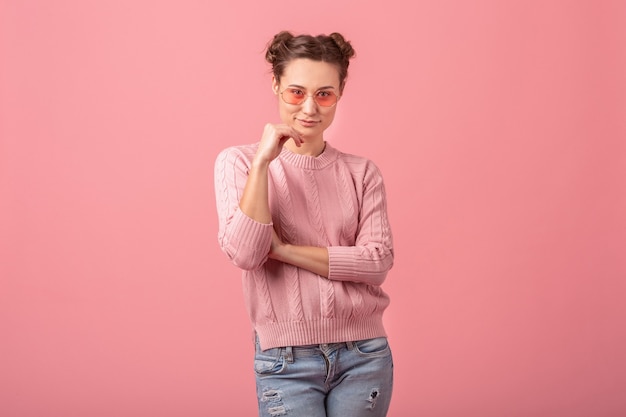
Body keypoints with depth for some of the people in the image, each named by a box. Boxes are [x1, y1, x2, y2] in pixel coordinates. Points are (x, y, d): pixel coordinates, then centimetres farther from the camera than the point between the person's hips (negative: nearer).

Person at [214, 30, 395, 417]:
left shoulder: (361, 171, 4)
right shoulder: (239, 162, 0)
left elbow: (379, 261, -7)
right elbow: (244, 254, -12)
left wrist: (284, 250, -12)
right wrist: (263, 160, -16)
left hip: (363, 355, 2)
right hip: (287, 359, -2)